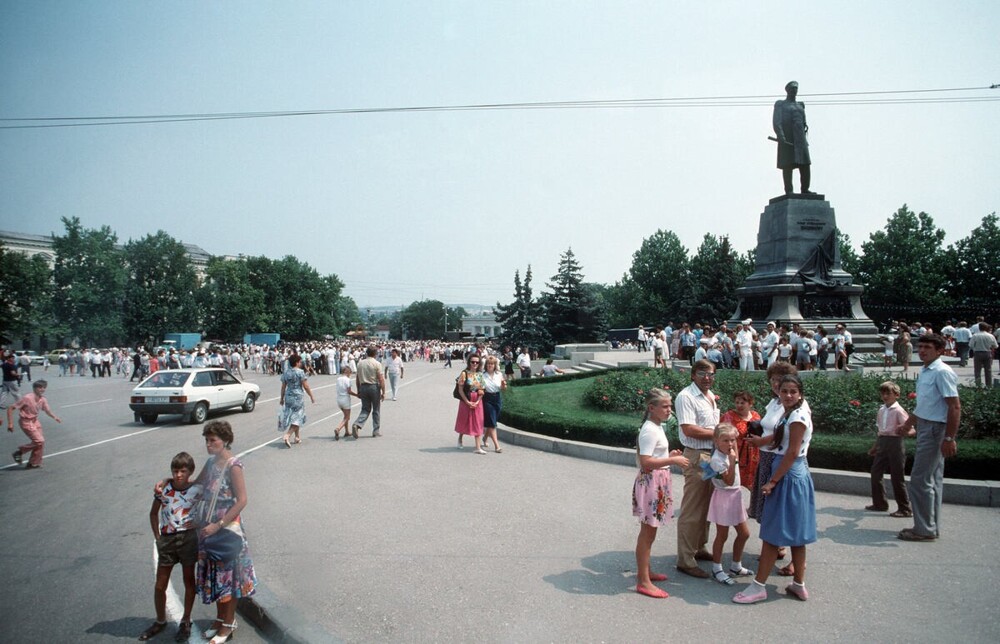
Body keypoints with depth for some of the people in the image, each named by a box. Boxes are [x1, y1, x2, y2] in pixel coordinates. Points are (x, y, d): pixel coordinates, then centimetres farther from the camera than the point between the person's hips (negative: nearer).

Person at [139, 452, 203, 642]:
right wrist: (157, 537, 3)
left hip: (188, 538, -2)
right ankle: (160, 621, 32)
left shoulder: (197, 489, -9)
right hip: (167, 540, 2)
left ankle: (185, 622, 26)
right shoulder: (164, 488, -6)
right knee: (160, 585, 11)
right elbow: (153, 513, 8)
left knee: (189, 581, 9)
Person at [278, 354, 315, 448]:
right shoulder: (300, 372, -12)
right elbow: (306, 387, -11)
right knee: (297, 418, 0)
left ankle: (296, 438, 25)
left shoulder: (285, 372, 4)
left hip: (288, 397, 6)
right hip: (298, 397, -6)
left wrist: (282, 398, 17)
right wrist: (311, 397, -1)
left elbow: (283, 387, 8)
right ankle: (287, 435, -17)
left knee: (292, 417, 18)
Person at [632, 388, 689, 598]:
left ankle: (645, 571, 32)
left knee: (649, 530, 19)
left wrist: (669, 455, 10)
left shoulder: (656, 427, 11)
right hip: (650, 482, -10)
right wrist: (672, 461, -25)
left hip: (658, 482, 10)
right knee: (648, 532, -3)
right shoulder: (649, 430, -20)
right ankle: (643, 582, 3)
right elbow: (645, 462, -27)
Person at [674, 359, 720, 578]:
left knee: (706, 506, 18)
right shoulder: (686, 396, -14)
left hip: (713, 454, 9)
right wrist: (717, 433, -15)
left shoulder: (710, 396, 14)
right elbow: (689, 429, -22)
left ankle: (699, 548, 33)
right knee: (692, 511, -5)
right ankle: (685, 560, 2)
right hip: (696, 456, -9)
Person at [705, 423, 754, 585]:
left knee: (744, 533, 15)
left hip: (735, 496, 9)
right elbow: (729, 481, -26)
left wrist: (734, 440, 12)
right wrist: (732, 461, -34)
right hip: (724, 497, -9)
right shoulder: (717, 459, -23)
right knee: (722, 535, 2)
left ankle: (736, 566, 31)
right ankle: (717, 569, 17)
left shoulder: (728, 453, 3)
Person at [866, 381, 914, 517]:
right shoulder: (881, 410, 11)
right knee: (875, 473, 9)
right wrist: (875, 447, 23)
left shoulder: (898, 411, -11)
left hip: (895, 442, -7)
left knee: (896, 477, -1)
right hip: (882, 443, 7)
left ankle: (904, 509, 10)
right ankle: (879, 503, 22)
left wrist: (904, 431, -39)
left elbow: (909, 430, -16)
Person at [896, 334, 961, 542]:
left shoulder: (942, 372, -16)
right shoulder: (925, 371, 12)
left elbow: (955, 407, -21)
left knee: (920, 480, -6)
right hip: (926, 427, 10)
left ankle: (925, 529, 3)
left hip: (935, 429, -10)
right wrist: (909, 422, 32)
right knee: (933, 480, 14)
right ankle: (932, 526, 23)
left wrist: (949, 438, -23)